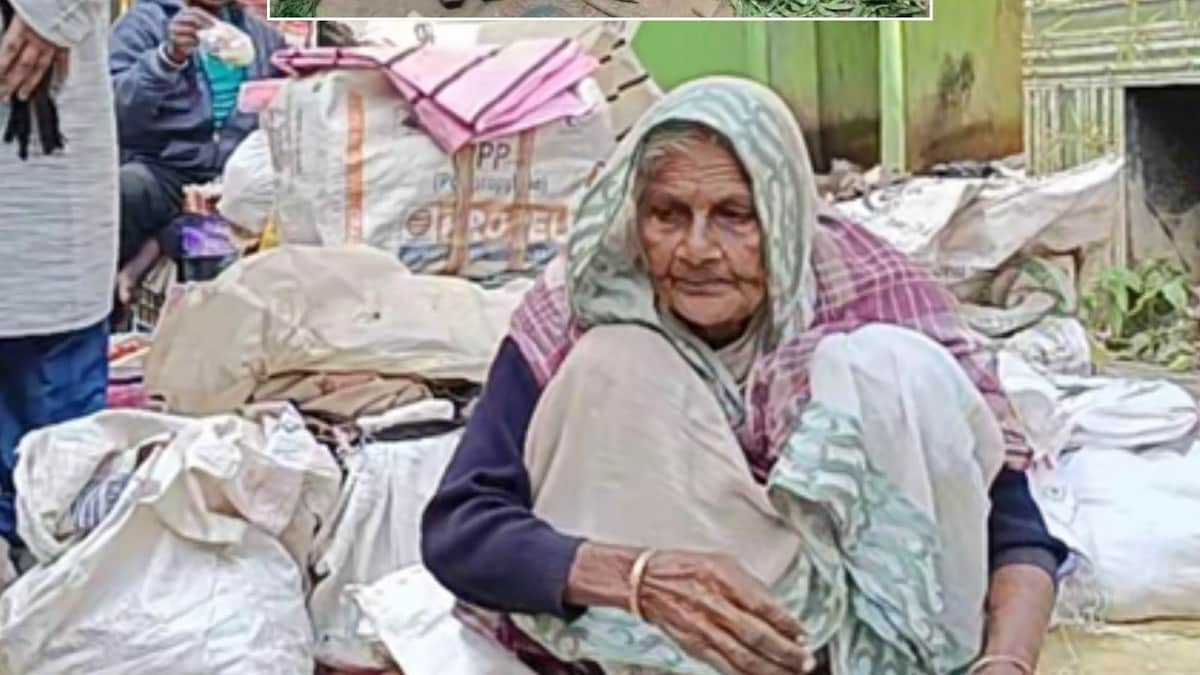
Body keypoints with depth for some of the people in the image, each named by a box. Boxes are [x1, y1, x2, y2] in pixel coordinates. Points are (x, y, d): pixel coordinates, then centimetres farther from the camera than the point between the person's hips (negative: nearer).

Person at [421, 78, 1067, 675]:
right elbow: (454, 528, -23)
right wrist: (638, 578, -40)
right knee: (615, 365, -24)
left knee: (897, 367, -25)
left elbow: (1016, 526, -18)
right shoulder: (576, 314, -17)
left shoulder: (864, 293, -17)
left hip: (863, 620, 0)